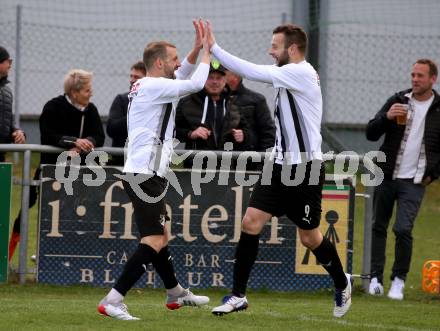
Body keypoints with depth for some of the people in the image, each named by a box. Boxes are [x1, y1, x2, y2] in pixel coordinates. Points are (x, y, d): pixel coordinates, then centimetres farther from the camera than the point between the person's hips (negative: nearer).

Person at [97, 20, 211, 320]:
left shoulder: (149, 87, 17)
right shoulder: (153, 86, -13)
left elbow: (182, 76, 31)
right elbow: (195, 84, -14)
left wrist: (198, 49, 17)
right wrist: (207, 53, 2)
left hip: (145, 174, 11)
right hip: (145, 175, -11)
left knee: (159, 237, 22)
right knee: (154, 241, -15)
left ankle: (176, 294, 37)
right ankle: (113, 301, -20)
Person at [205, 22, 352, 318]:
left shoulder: (302, 73, -16)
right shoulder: (288, 75, 10)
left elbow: (254, 73, -23)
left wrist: (214, 48, -21)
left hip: (305, 170, -8)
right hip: (281, 166, 8)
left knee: (310, 237, 5)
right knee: (251, 222, -4)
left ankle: (342, 285, 30)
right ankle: (238, 296, -1)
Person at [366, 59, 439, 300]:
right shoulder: (398, 101, 3)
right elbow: (371, 134, 0)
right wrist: (386, 117, -18)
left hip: (414, 182, -3)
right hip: (386, 177, 3)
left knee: (403, 229, -14)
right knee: (379, 227, 6)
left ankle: (399, 280, 1)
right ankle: (376, 278, 15)